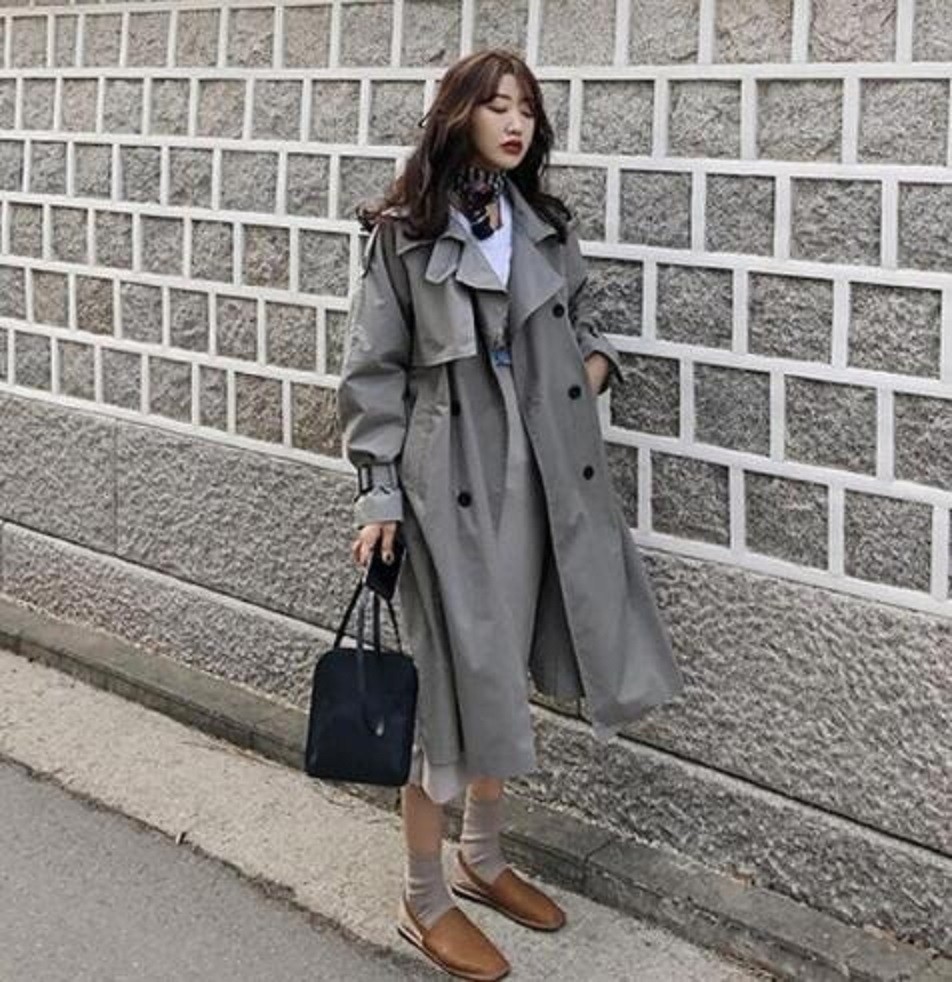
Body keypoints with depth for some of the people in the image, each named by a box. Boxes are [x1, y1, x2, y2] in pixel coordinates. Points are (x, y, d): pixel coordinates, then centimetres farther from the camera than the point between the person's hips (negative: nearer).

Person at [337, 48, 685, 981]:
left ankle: (482, 859, 32)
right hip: (451, 482, -6)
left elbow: (581, 320, 25)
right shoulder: (403, 233, -6)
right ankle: (424, 897, 13)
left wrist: (595, 362, 2)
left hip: (544, 476, 6)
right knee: (455, 678, -2)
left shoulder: (547, 226, 10)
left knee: (505, 674, 14)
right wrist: (378, 494, -10)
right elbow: (371, 372, -5)